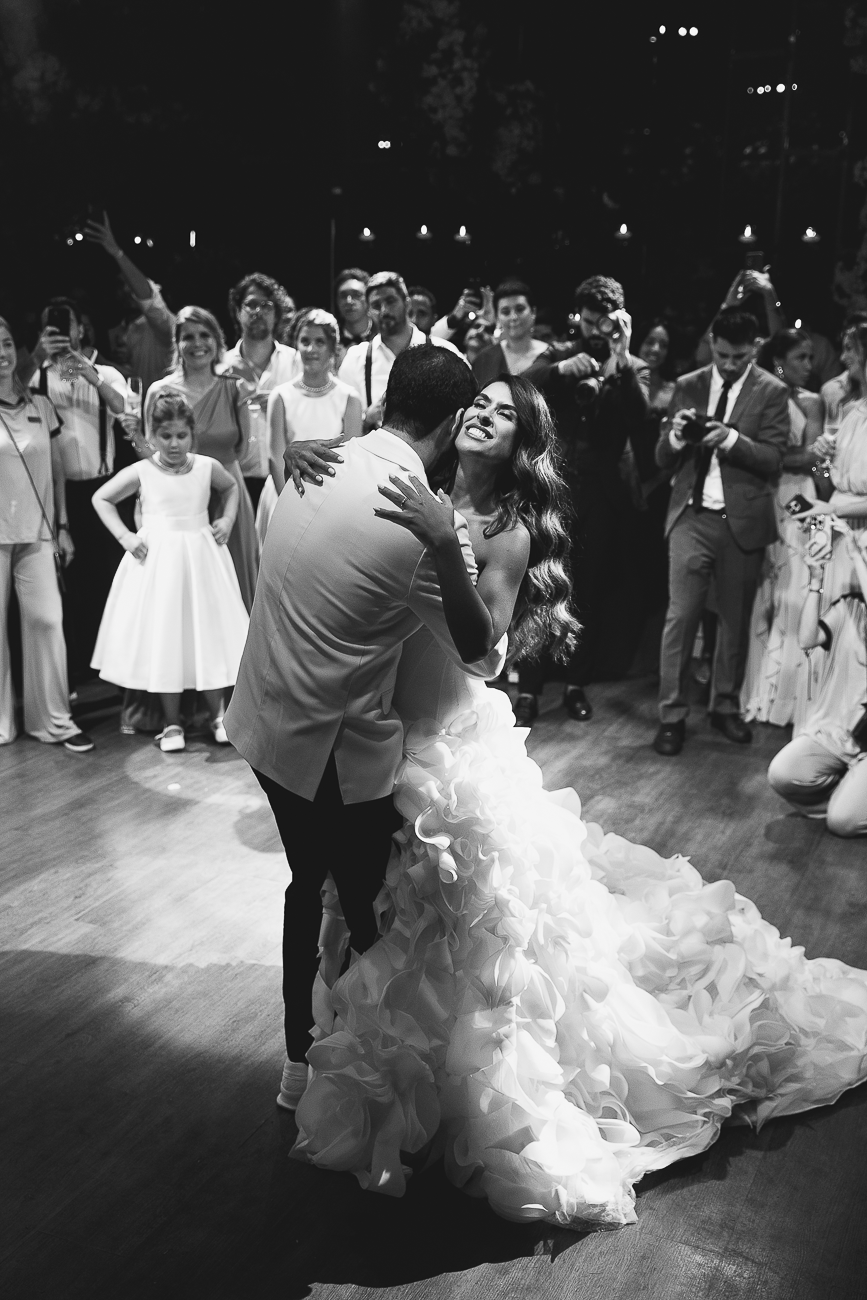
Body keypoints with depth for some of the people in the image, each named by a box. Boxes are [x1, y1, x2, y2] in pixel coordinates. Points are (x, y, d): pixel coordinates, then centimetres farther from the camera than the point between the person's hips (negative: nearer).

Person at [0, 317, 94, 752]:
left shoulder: (40, 405, 8)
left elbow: (56, 470, 13)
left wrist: (63, 526, 10)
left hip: (36, 532, 2)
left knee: (46, 619, -2)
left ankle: (54, 719, 7)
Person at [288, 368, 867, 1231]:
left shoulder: (509, 530, -8)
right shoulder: (413, 494, 2)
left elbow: (480, 635, -23)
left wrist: (445, 549, -35)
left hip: (447, 738, -4)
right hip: (375, 729, 5)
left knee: (475, 922, 8)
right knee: (377, 910, 20)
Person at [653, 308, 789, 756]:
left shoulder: (771, 391, 2)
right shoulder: (688, 386, 7)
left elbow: (773, 460, -7)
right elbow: (663, 459, 6)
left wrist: (732, 439, -22)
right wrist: (676, 435, -16)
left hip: (742, 520, 0)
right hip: (691, 516, 1)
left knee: (735, 618, 9)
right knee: (680, 615, -5)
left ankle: (726, 706, 24)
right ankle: (672, 714, 2)